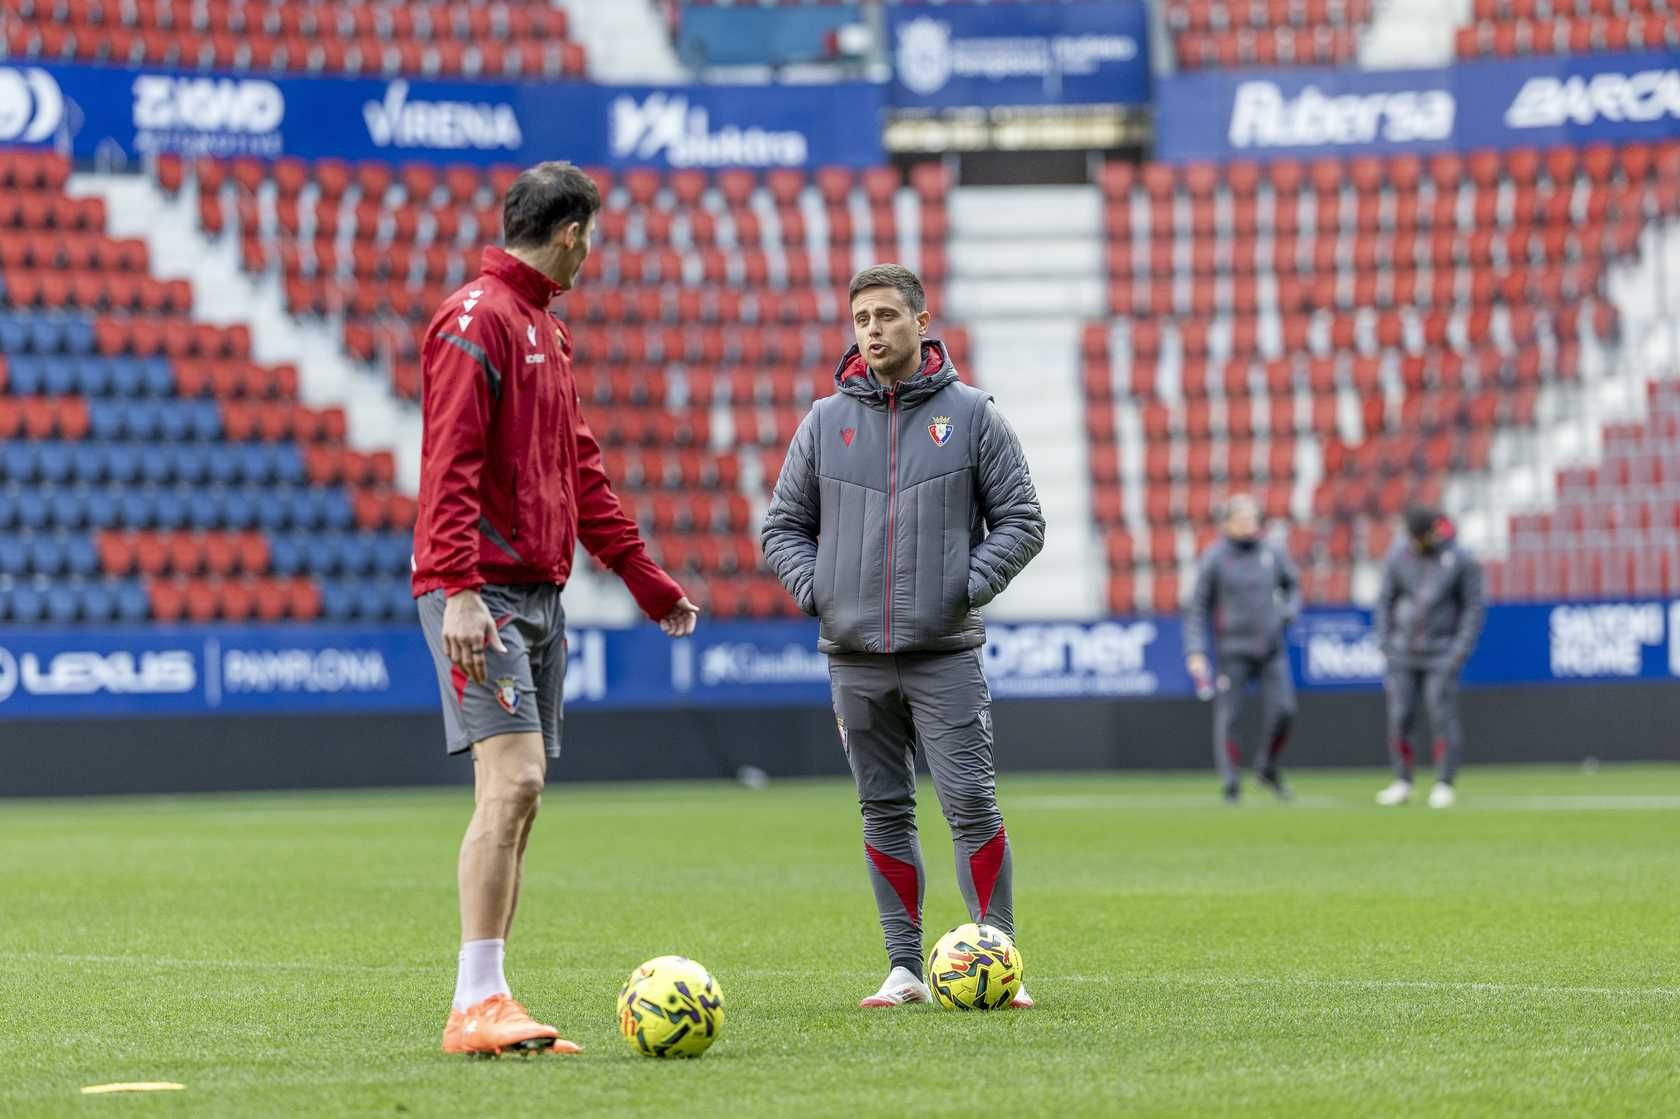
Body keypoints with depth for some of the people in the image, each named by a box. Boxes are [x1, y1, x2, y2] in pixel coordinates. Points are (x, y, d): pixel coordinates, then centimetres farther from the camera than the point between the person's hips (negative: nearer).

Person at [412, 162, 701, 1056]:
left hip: (540, 594, 9)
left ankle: (488, 1009, 8)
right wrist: (459, 588, -26)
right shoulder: (477, 319, -9)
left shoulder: (547, 332, 21)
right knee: (512, 780, -17)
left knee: (518, 797, 7)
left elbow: (577, 470, 27)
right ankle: (477, 1005, -17)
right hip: (485, 594, -9)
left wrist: (646, 579, 26)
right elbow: (449, 464, -18)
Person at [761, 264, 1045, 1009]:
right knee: (884, 811, 6)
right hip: (855, 657, 3)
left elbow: (1021, 521, 4)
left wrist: (969, 586, -8)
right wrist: (815, 589, -2)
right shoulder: (825, 421, 8)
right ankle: (905, 968, 12)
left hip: (945, 654, -2)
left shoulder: (970, 415, 2)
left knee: (972, 804, -8)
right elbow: (783, 526, 14)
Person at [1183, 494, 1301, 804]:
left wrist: (1289, 610, 2)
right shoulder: (1214, 559, -4)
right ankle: (1230, 783, 4)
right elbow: (1197, 608, -3)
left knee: (1283, 710, -5)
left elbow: (1292, 585, 23)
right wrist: (1195, 652, -11)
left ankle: (1267, 768, 17)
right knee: (1227, 717, -4)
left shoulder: (1273, 553, 6)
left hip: (1271, 648, 3)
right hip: (1233, 650, -3)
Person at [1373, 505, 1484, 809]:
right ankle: (1402, 782, 10)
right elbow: (1385, 600, 9)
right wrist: (1384, 643, 1)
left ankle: (1444, 784, 1)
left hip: (1442, 655, -3)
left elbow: (1473, 608, -3)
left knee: (1443, 717, -6)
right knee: (1399, 717, 0)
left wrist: (1460, 652, -9)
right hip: (1403, 654, 3)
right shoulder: (1398, 555, 1)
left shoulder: (1460, 561, -7)